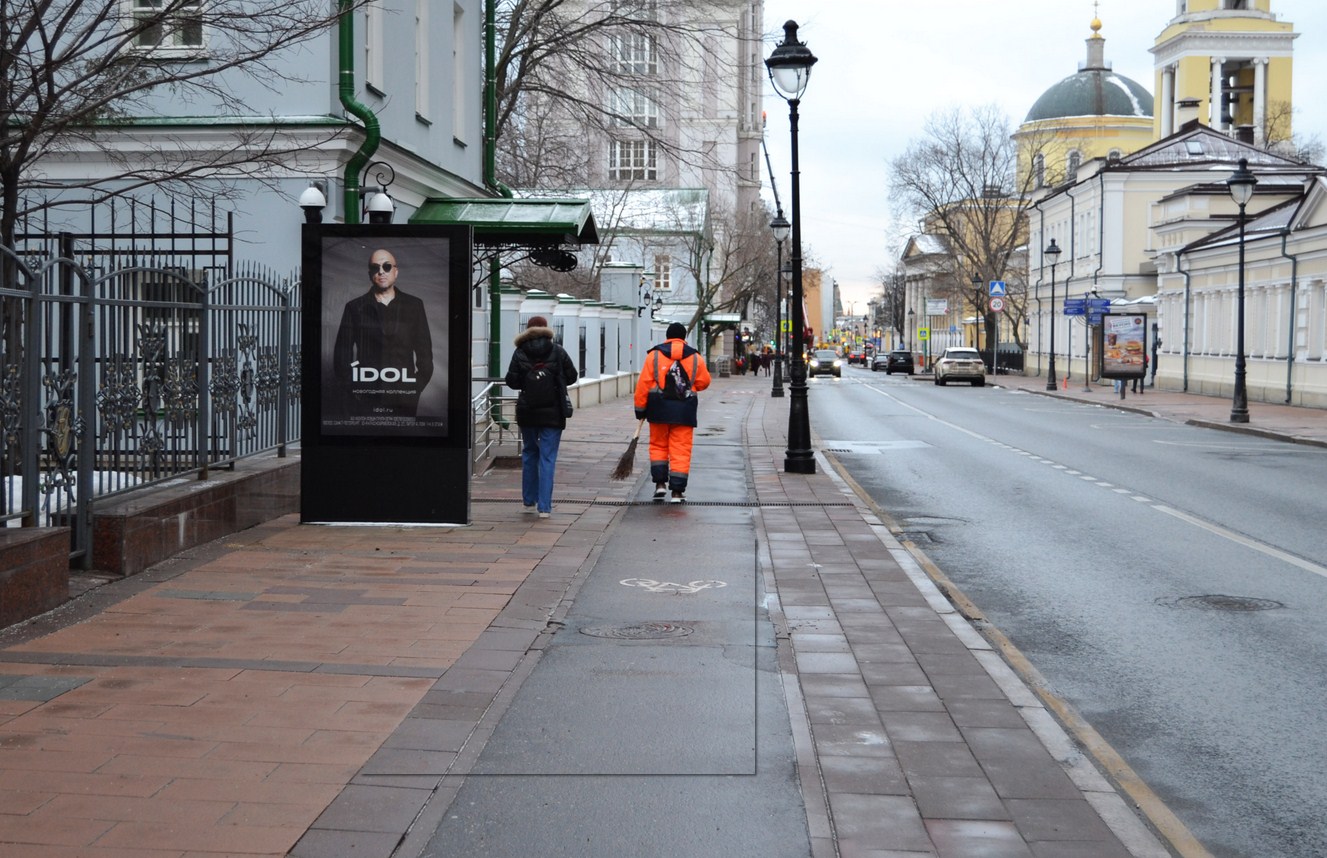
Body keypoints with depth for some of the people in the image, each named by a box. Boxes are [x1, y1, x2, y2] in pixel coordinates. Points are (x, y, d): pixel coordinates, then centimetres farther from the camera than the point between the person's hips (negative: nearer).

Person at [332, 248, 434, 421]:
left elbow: (424, 353, 10)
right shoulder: (355, 307, 8)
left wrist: (416, 390, 0)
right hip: (365, 401, 0)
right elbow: (342, 354, 8)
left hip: (403, 400, 1)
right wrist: (350, 391, -1)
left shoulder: (414, 305, 10)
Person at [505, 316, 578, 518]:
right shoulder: (558, 352, -4)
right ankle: (544, 507, -6)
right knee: (548, 458, 0)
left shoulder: (520, 353, -4)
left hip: (527, 411, 1)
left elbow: (511, 381, -5)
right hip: (552, 413, -1)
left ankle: (529, 501, 22)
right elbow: (572, 376, 2)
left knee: (529, 454, 18)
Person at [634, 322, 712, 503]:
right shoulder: (695, 358, 2)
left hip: (659, 409, 0)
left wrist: (640, 408, 3)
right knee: (681, 451, 3)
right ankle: (677, 491, 0)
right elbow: (704, 382, 7)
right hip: (684, 411, 0)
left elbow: (643, 384, -3)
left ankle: (660, 483, 8)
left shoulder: (654, 355, -1)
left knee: (658, 445, 17)